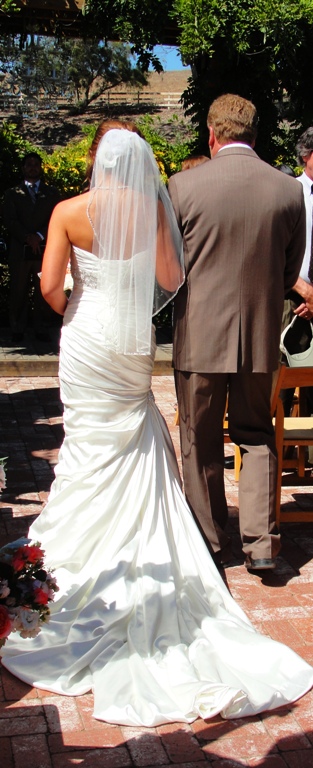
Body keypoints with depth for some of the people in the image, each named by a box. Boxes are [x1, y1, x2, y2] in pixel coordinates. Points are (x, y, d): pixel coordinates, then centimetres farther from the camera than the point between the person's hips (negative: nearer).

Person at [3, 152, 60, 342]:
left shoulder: (52, 193, 15)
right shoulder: (12, 193, 14)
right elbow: (9, 220, 2)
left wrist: (40, 235, -11)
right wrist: (27, 238, -12)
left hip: (45, 250, 0)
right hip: (20, 251, 0)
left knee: (43, 292, -1)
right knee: (19, 293, 1)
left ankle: (42, 330, 5)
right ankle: (18, 330, 7)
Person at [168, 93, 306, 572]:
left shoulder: (183, 186, -10)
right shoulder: (289, 191, -3)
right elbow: (290, 273, 5)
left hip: (199, 334, -2)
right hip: (261, 336, 2)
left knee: (201, 445, 12)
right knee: (256, 437, 17)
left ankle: (212, 544, 23)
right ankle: (261, 542, 12)